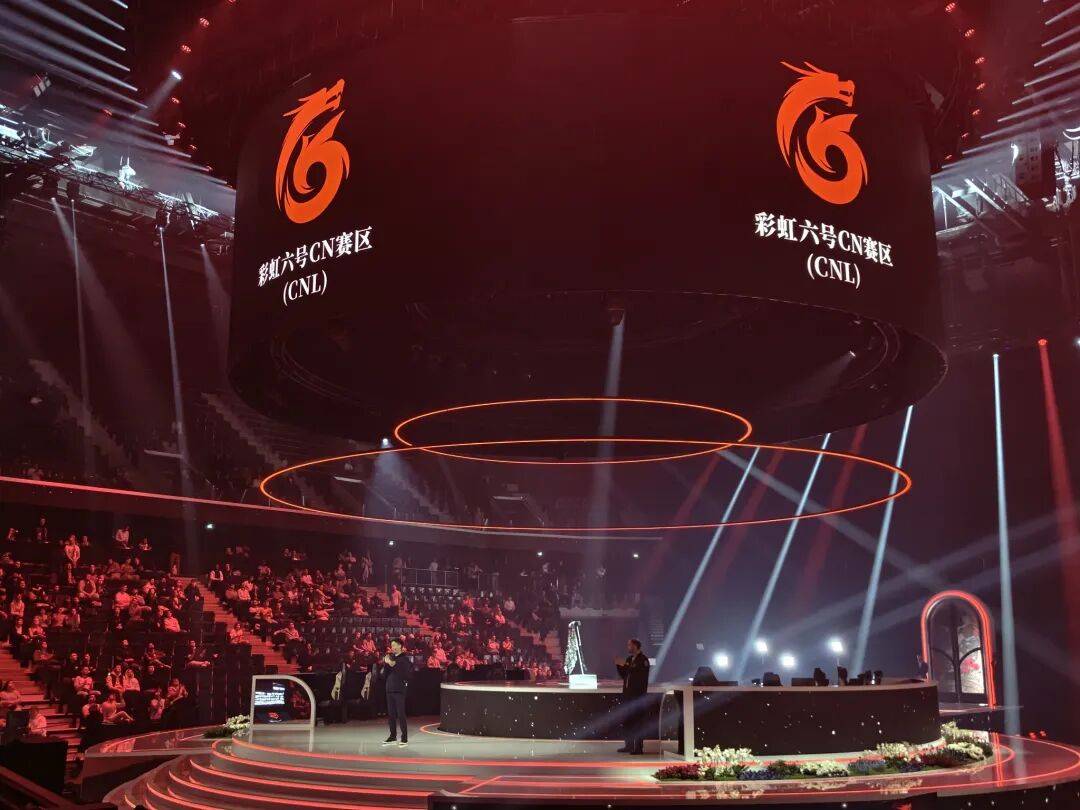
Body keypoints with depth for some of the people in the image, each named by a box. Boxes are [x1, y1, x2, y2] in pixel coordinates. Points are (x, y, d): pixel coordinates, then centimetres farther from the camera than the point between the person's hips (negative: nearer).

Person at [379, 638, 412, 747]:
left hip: (400, 690, -6)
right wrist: (386, 664, -5)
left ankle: (404, 738, -1)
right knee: (391, 714, 10)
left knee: (401, 714, -5)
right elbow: (384, 676, 11)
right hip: (389, 689, 6)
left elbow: (404, 675, -17)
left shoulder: (405, 659, -5)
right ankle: (393, 736, 20)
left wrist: (393, 665, -21)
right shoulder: (390, 657, 11)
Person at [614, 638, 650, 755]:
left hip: (637, 695, -8)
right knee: (626, 720, 9)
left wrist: (625, 665, -20)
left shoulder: (643, 660, -9)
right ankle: (629, 745, 16)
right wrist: (619, 665, 4)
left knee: (637, 721, -7)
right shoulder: (629, 659, 15)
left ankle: (639, 747, -3)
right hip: (628, 694, 8)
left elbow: (639, 674, -21)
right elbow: (623, 675, 17)